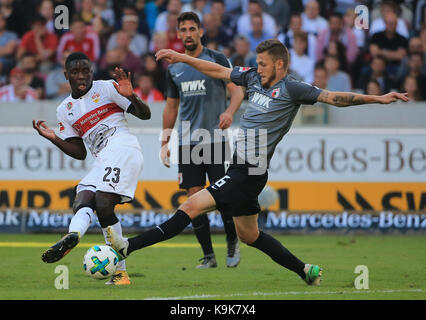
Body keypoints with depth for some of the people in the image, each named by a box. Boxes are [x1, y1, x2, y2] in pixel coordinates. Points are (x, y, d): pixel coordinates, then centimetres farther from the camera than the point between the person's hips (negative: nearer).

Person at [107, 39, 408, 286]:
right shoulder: (253, 77, 12)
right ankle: (307, 271, 26)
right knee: (249, 234, 19)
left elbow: (333, 97, -12)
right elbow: (219, 71, 21)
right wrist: (181, 58, 21)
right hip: (239, 167, 10)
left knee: (192, 206, -14)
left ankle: (128, 247, -17)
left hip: (249, 174, -10)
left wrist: (378, 98, -21)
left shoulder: (291, 89, -9)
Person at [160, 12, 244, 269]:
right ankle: (208, 256, 2)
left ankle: (233, 243, 15)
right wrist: (165, 141, 15)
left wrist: (230, 112, -26)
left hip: (215, 138, -4)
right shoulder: (174, 69, 13)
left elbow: (237, 89, -6)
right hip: (187, 142, 4)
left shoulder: (217, 59, 0)